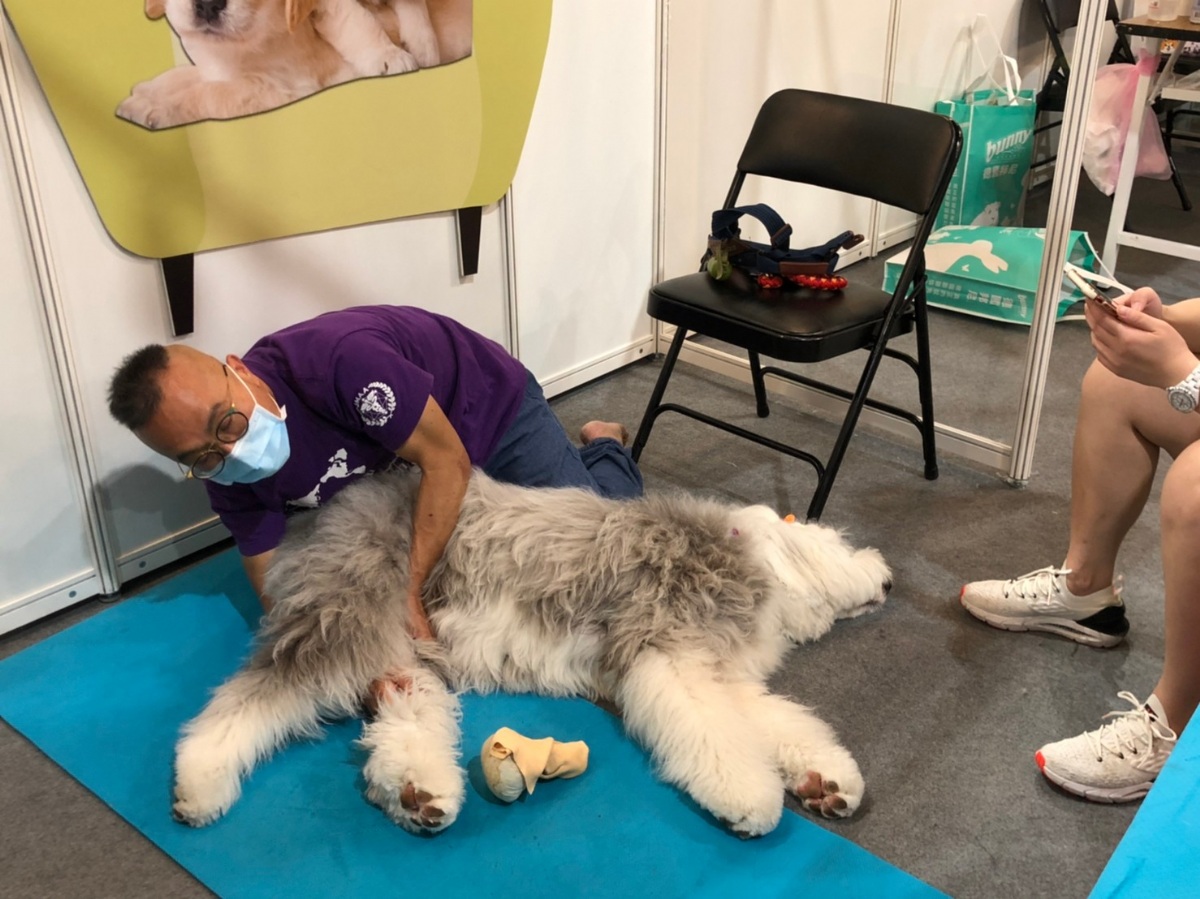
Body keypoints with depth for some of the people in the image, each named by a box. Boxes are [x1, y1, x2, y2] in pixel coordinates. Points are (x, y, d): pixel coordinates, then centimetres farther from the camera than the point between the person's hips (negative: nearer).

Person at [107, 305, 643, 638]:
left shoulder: (339, 359, -43)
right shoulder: (230, 481, -23)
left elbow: (447, 460, -35)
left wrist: (408, 594, -40)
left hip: (492, 407, -4)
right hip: (401, 468, 5)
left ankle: (603, 447, 29)